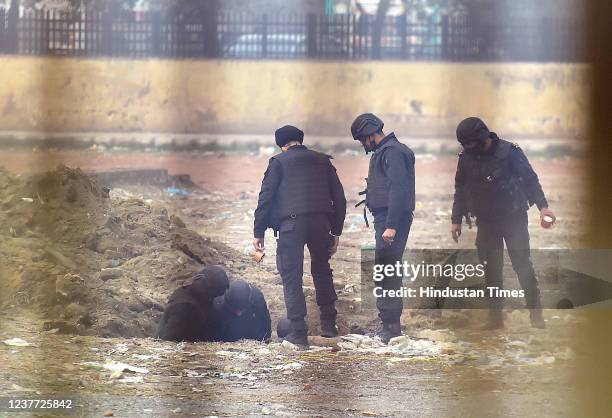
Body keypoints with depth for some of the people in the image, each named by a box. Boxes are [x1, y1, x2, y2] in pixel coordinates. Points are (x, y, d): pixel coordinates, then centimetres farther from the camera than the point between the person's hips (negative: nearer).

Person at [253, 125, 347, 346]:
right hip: (321, 224, 4)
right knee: (322, 272, 22)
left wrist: (258, 232, 2)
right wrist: (336, 232, 19)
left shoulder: (278, 162, 5)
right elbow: (339, 198, 14)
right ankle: (328, 324, 22)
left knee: (291, 278, 2)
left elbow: (266, 197, -2)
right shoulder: (322, 161, 16)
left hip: (291, 223, -4)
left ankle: (298, 332, -2)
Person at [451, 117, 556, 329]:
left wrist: (542, 206, -18)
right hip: (486, 222, 4)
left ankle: (536, 315, 0)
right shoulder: (466, 158, 3)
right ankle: (495, 316, 8)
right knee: (491, 270, 3)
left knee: (523, 265, -6)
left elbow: (530, 179, -8)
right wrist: (456, 219, 12)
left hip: (514, 218, -4)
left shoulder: (509, 152, -11)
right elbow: (461, 190, 14)